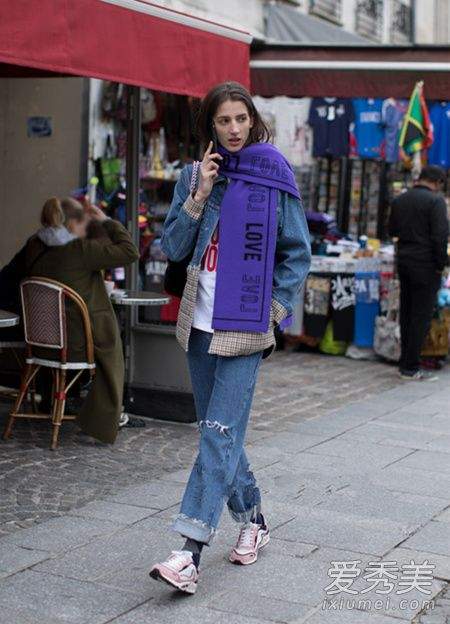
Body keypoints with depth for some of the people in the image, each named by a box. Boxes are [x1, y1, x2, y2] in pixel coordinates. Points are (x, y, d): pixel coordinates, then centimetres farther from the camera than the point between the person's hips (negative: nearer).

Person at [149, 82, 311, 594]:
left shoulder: (274, 177, -2)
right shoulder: (194, 176, 7)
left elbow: (297, 253, 3)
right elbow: (173, 248, 2)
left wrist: (276, 308, -5)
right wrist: (199, 197, -9)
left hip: (246, 324, -5)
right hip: (201, 321, 5)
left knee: (220, 433, -12)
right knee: (218, 431, 13)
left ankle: (189, 554, -15)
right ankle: (252, 520, 31)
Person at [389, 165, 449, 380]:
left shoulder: (399, 200, 9)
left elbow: (392, 230, 17)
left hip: (404, 261, 7)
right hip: (426, 265, -7)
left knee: (406, 314, 14)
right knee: (421, 316, -1)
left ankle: (405, 362, 19)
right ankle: (410, 367, 1)